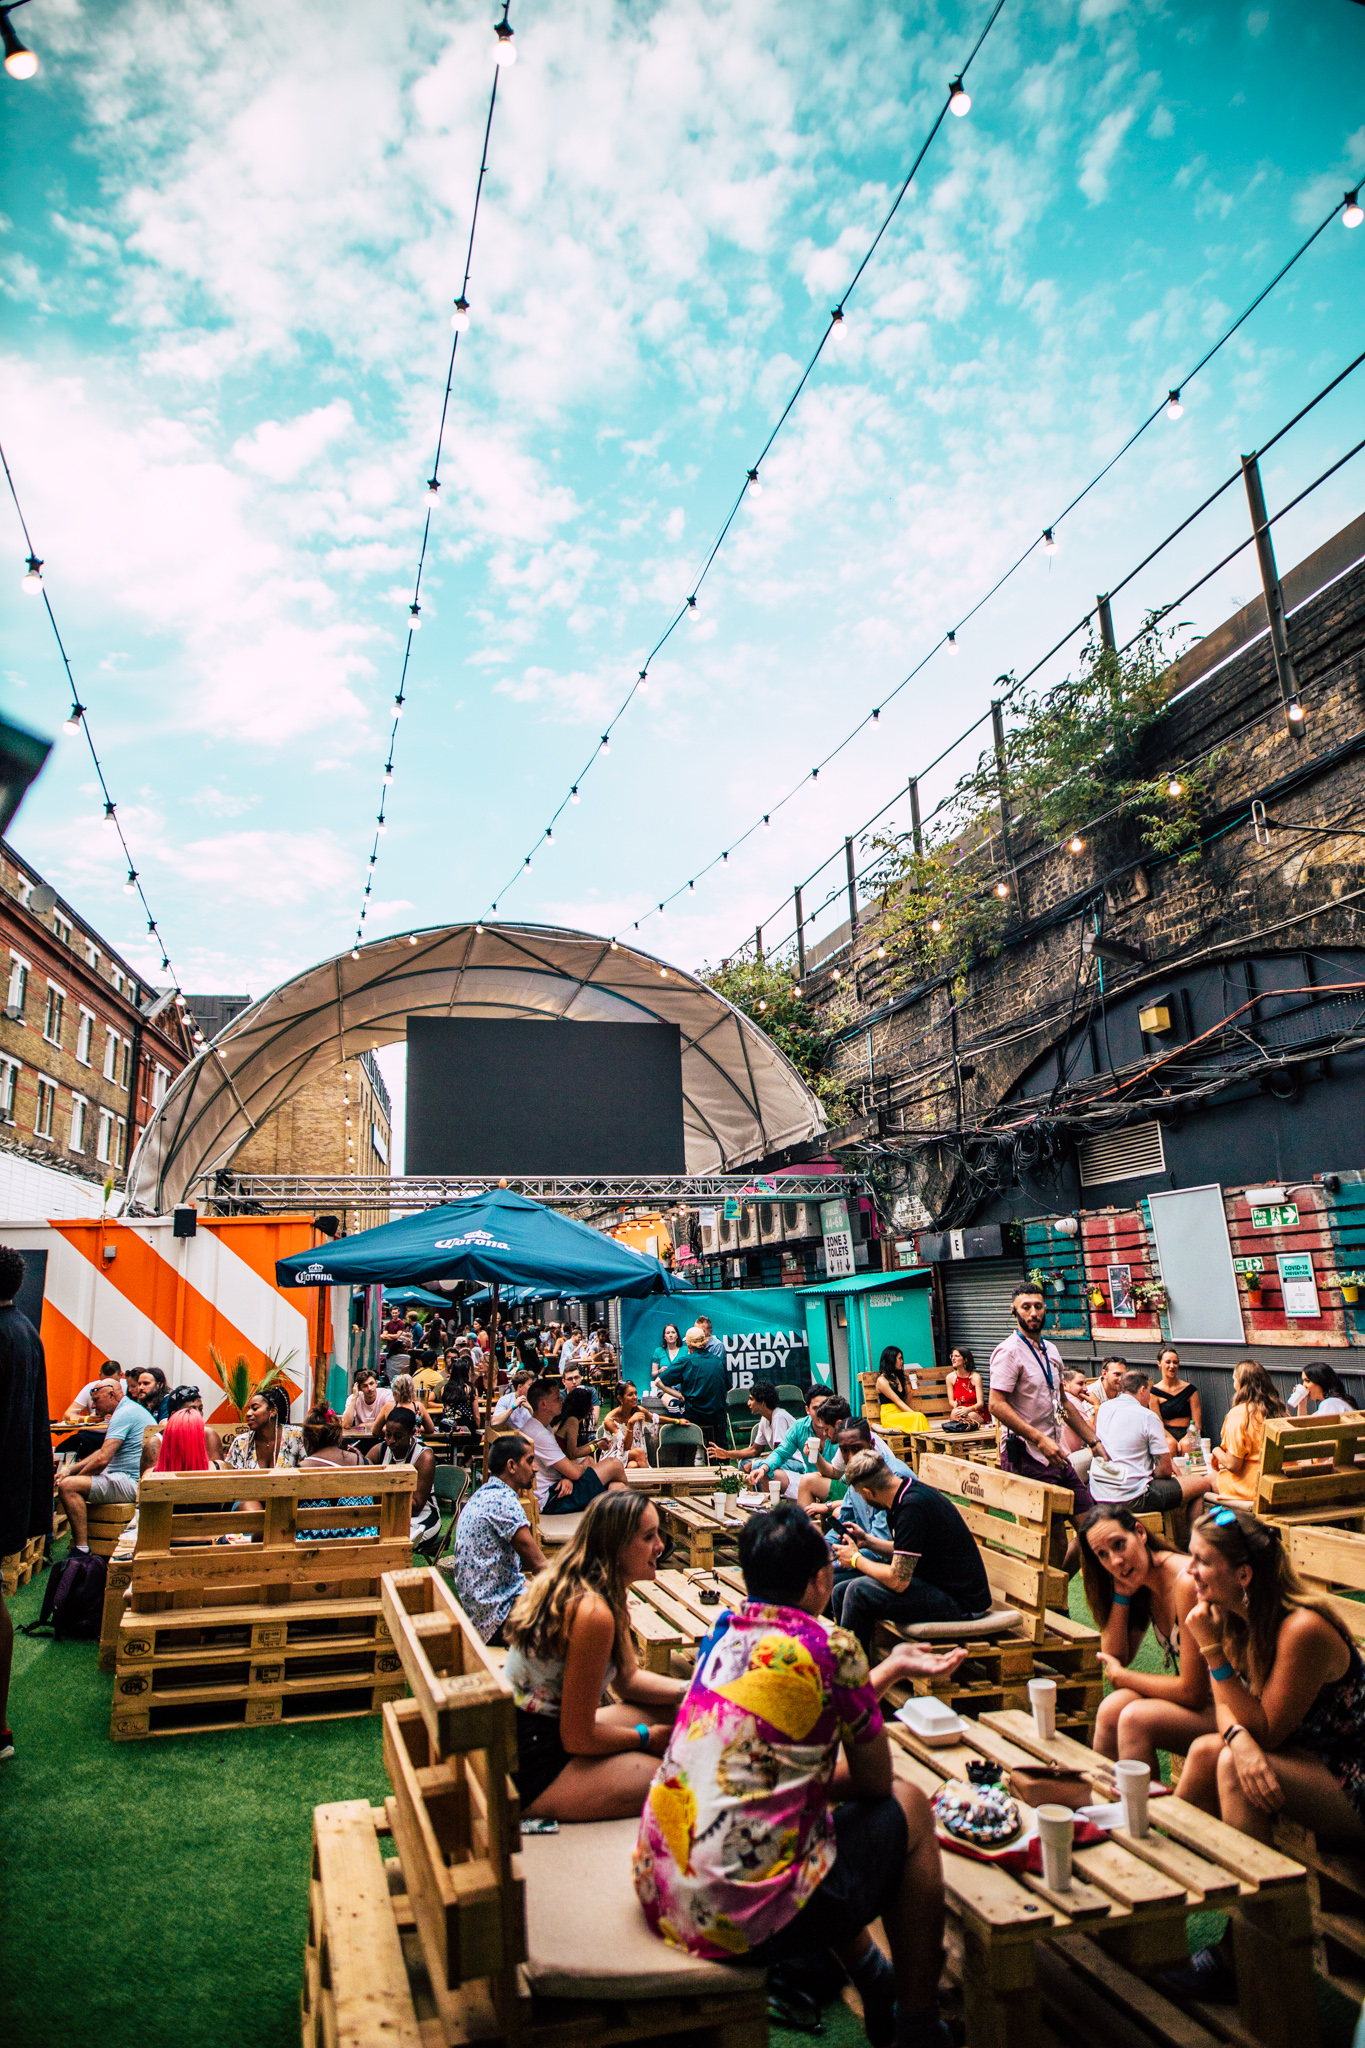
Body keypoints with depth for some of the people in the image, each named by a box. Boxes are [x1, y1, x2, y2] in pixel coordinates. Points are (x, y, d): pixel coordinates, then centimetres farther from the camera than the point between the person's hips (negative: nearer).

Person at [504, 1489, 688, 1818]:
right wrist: (646, 1738, -5)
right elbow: (578, 1738, -21)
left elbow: (628, 1678, 13)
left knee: (680, 1713, 12)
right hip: (532, 1772, -10)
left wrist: (691, 1690, -3)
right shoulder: (592, 1614, -28)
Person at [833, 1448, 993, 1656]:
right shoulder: (913, 1490, 5)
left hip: (960, 1603, -10)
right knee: (840, 1591, 5)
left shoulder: (911, 1507, -25)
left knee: (859, 1591, -20)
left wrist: (856, 1559, -8)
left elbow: (898, 1580, -24)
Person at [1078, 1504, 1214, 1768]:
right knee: (1112, 1708, -14)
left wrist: (1121, 1676, -8)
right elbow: (1114, 1657, 1)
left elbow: (1192, 1691, -22)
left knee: (1135, 1718, -25)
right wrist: (1121, 1593, -9)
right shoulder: (1141, 1584, 1)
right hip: (1193, 1697, 7)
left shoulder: (1187, 1582, -26)